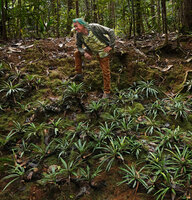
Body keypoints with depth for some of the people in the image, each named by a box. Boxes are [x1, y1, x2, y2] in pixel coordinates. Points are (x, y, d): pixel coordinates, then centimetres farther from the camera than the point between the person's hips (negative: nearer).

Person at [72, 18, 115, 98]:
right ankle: (79, 74, 13)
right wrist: (84, 53, -19)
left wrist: (111, 45, -24)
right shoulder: (78, 35, -16)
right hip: (92, 50, 6)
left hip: (102, 51, -5)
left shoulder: (94, 27, -30)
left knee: (105, 71, -6)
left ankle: (106, 92, 6)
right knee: (77, 53, 4)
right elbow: (79, 46, 0)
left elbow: (111, 31, -23)